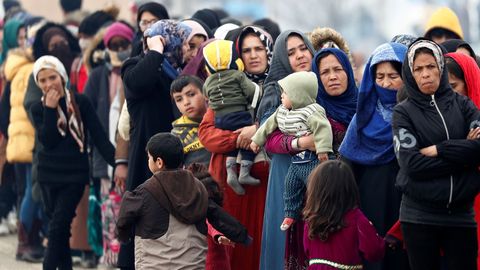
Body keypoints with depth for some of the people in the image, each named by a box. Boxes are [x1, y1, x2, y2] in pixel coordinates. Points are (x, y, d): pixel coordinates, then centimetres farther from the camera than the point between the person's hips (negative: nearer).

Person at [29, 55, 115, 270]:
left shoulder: (80, 103, -3)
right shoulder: (38, 109, 3)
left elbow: (99, 137, -5)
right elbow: (47, 141, -10)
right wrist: (50, 110, -15)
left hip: (74, 174, -3)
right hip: (49, 177, 3)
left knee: (57, 227, -12)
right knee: (60, 230, 6)